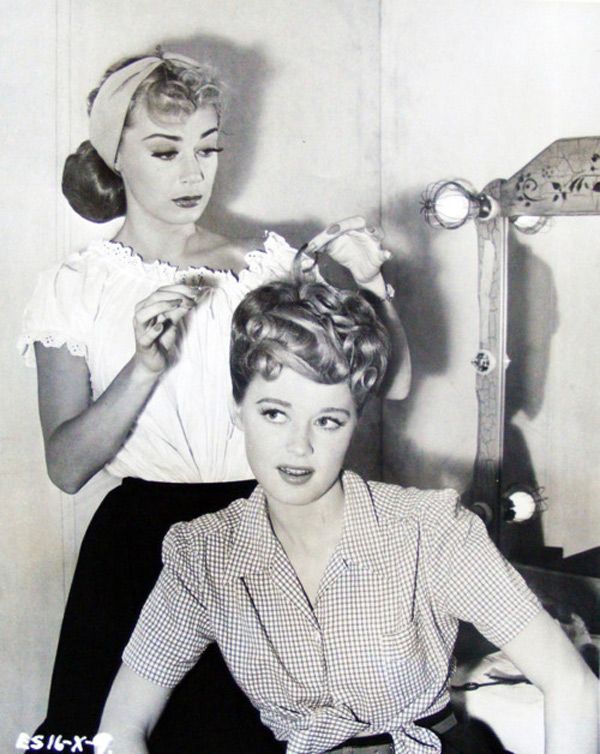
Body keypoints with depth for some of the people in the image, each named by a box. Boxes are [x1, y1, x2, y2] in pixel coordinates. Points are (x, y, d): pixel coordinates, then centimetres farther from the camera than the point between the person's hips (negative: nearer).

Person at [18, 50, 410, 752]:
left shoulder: (270, 266, 3)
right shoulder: (73, 288, 0)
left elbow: (392, 383, -1)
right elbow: (66, 467, -7)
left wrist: (371, 287, -17)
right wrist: (145, 366, -21)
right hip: (141, 545, -1)